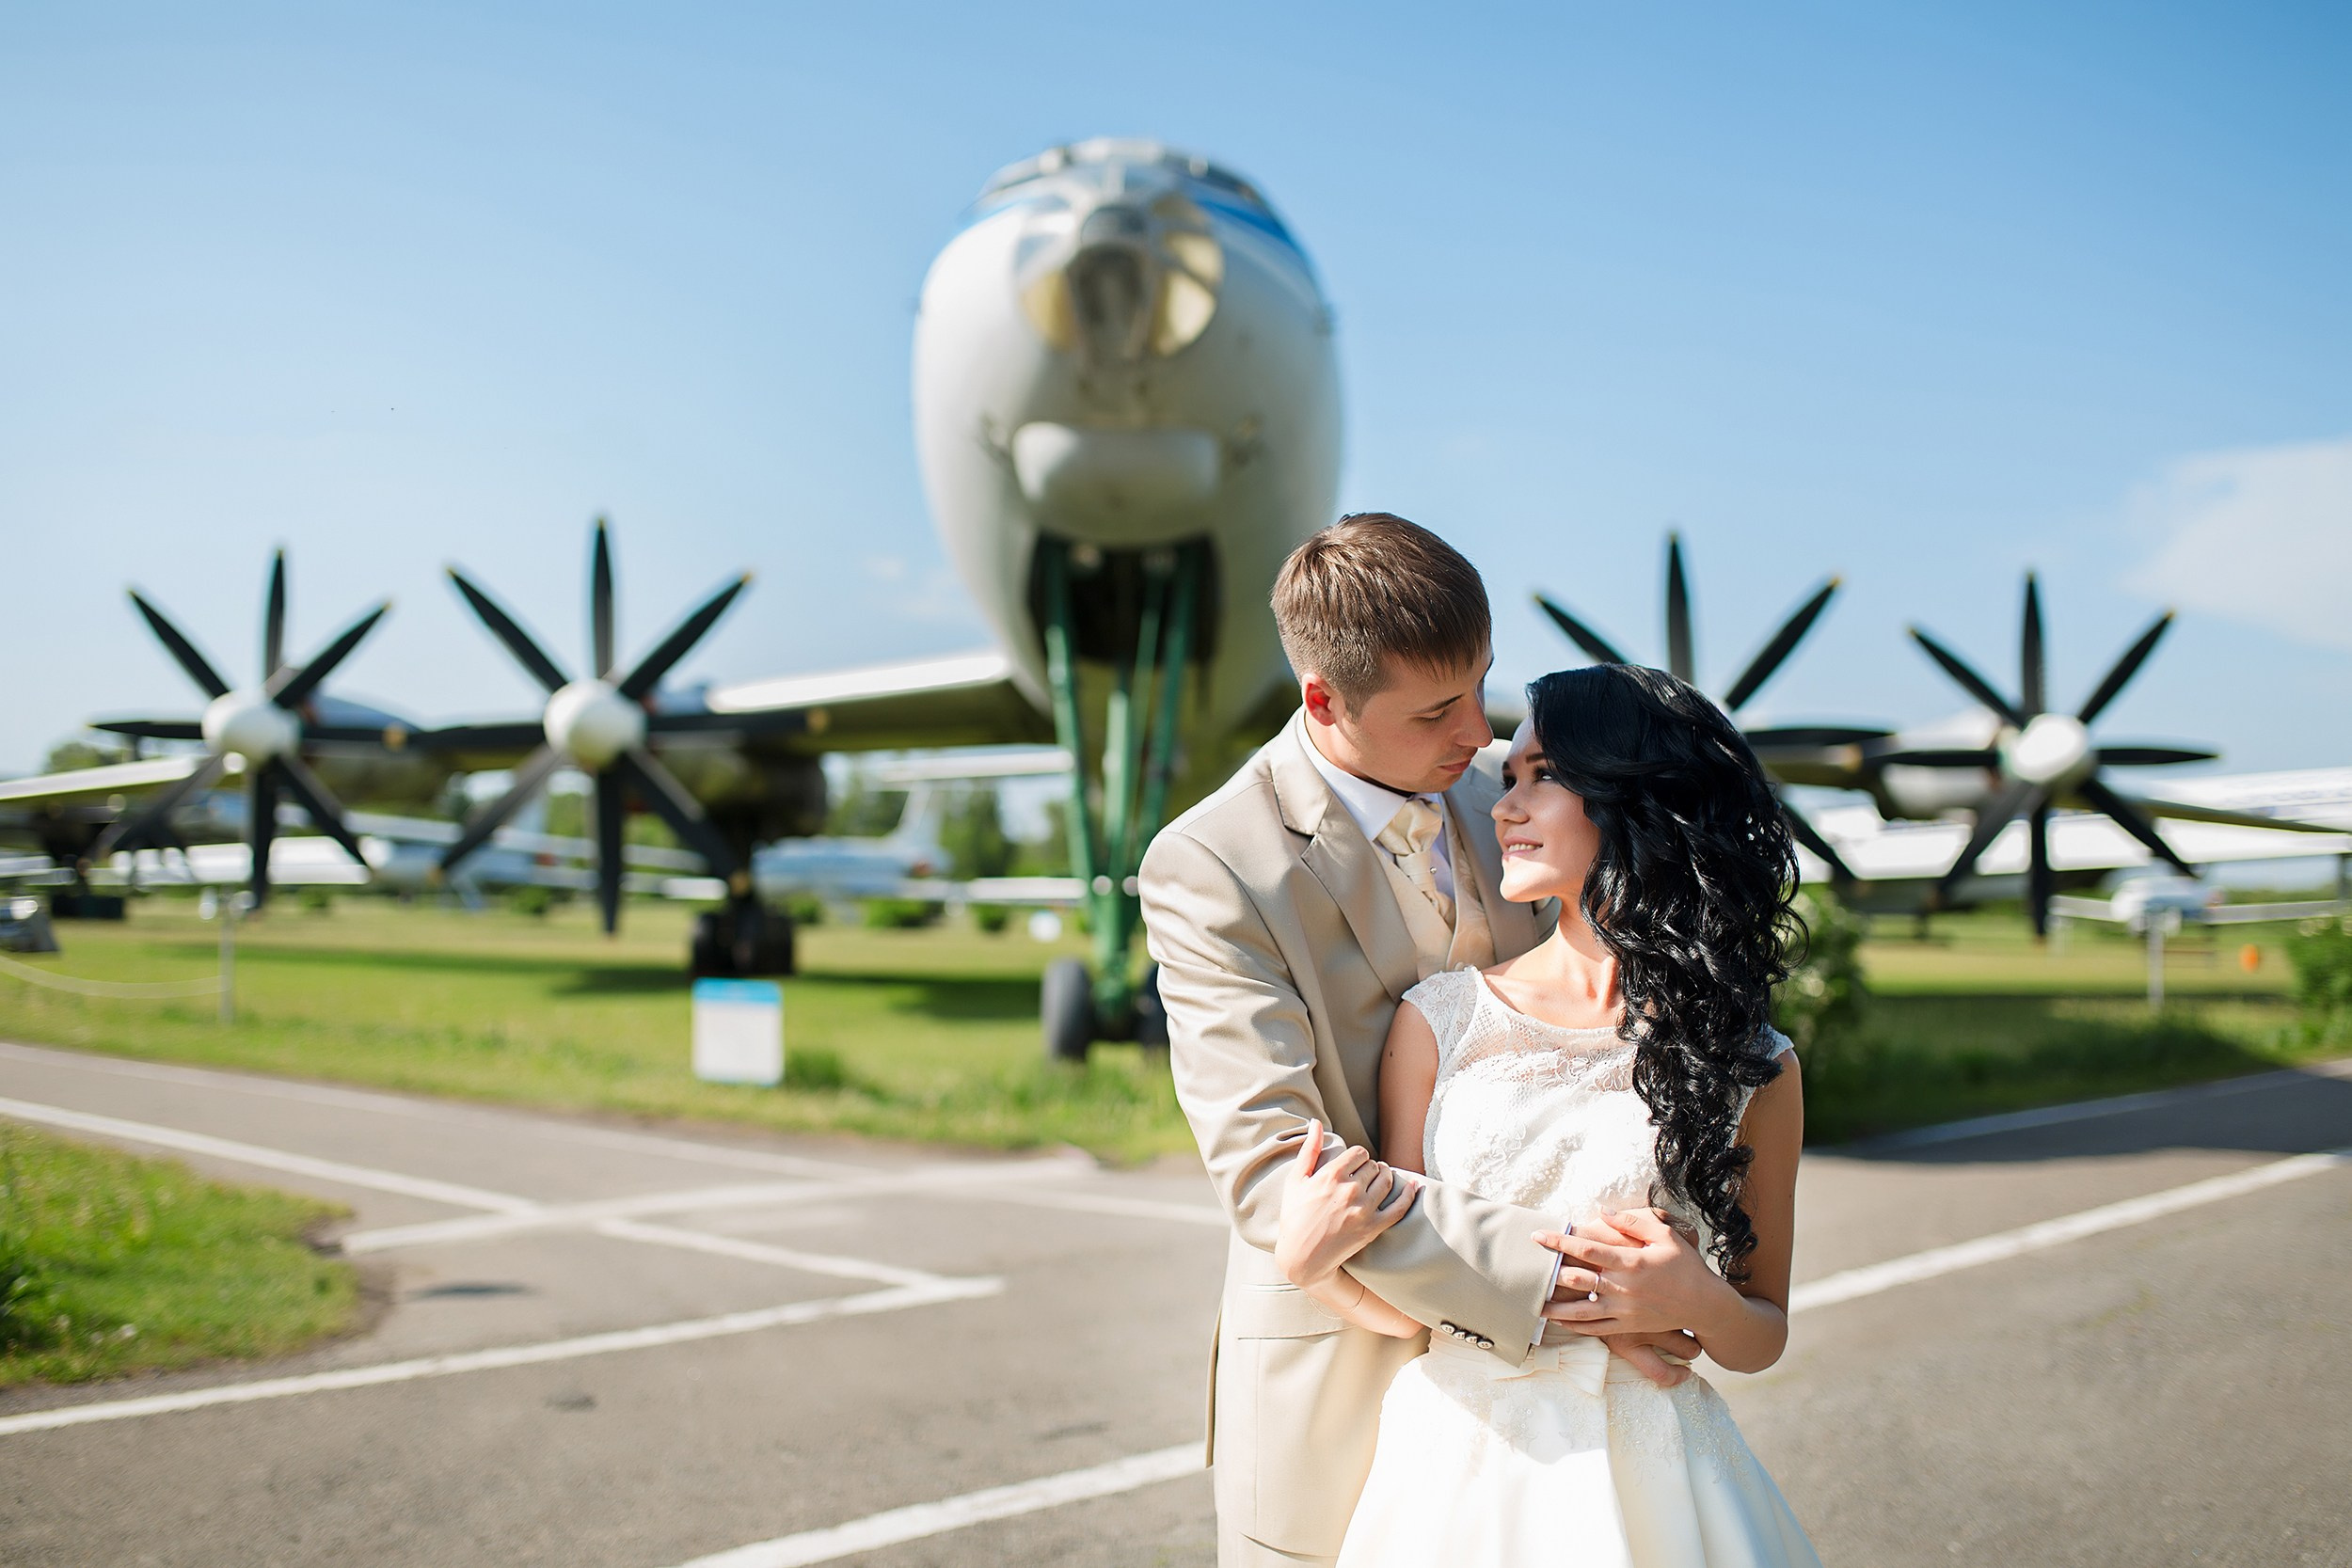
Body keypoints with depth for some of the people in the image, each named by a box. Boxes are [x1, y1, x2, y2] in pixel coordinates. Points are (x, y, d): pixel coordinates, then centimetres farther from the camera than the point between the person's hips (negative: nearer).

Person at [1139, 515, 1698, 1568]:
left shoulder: (1494, 796, 3)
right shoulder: (1209, 869, -17)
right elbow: (1273, 1168, -24)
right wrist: (1549, 1280, -30)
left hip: (1524, 1359, 5)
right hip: (1339, 1389, -5)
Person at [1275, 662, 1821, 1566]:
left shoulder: (1752, 1066, -3)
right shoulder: (1440, 1019, -3)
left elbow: (1763, 1338, 5)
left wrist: (1702, 1304, -16)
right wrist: (1309, 1262, -22)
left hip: (1644, 1482, 0)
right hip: (1457, 1466, 1)